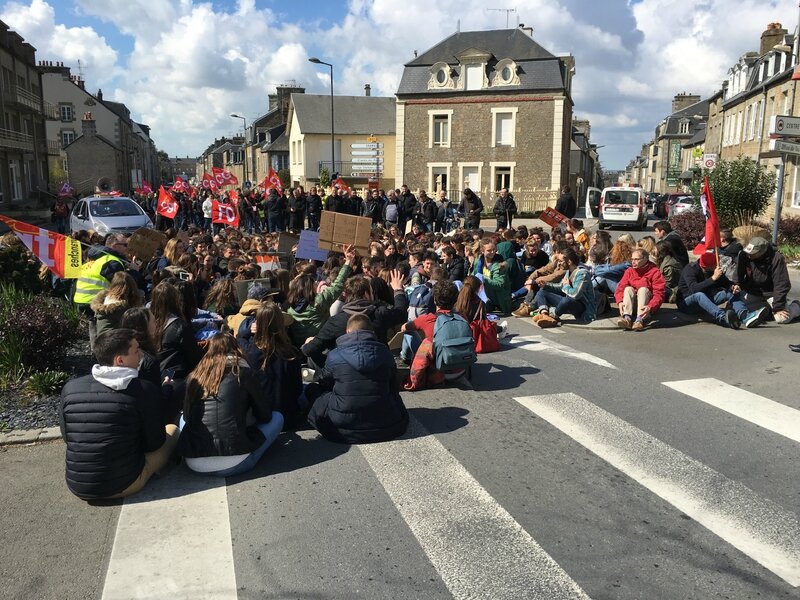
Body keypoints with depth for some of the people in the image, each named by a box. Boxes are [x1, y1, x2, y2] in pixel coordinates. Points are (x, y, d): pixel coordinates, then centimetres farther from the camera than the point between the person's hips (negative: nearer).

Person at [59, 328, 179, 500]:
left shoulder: (69, 388, -4)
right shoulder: (144, 390, -15)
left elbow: (67, 438, 9)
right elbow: (154, 444, -6)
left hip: (77, 487, 5)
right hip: (123, 485, -5)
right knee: (172, 429, 15)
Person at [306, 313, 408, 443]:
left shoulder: (335, 355, -5)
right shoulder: (385, 353, 0)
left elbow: (323, 382, 14)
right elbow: (393, 389, 12)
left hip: (342, 426, 0)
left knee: (312, 389, 16)